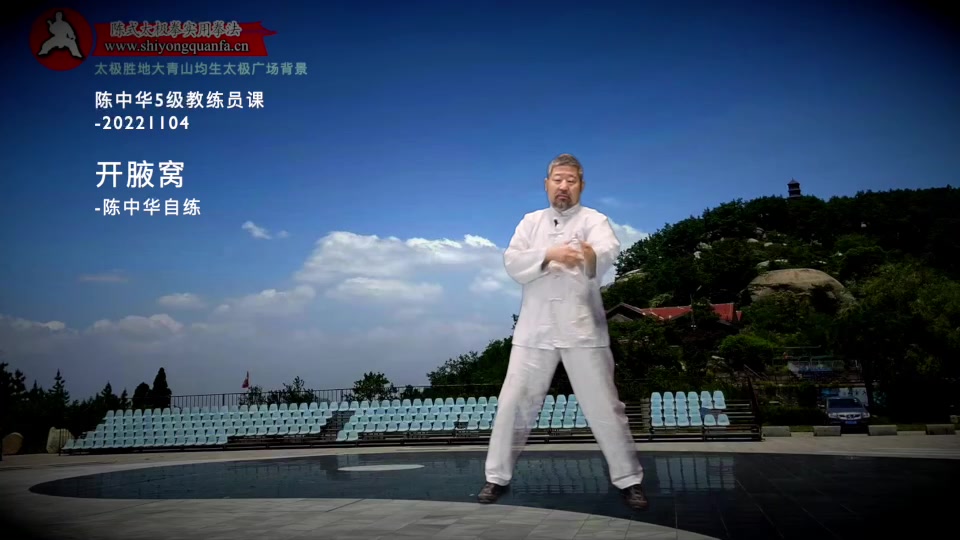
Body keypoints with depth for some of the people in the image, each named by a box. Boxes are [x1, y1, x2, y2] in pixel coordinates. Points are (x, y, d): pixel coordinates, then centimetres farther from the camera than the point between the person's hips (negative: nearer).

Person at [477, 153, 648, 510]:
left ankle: (629, 479, 15)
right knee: (514, 402, 3)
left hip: (581, 326, -2)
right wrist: (550, 255, -20)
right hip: (535, 327, 3)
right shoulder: (530, 222, 12)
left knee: (603, 405, 0)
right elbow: (513, 264, -3)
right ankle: (498, 477, 18)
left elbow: (608, 250, -22)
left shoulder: (593, 219, 2)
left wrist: (591, 256, -46)